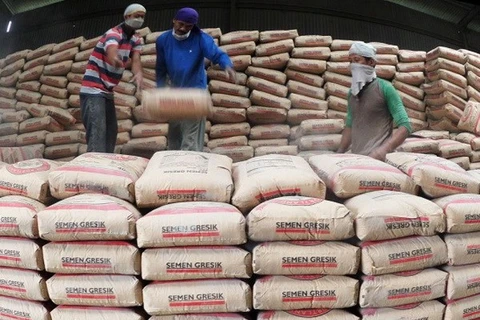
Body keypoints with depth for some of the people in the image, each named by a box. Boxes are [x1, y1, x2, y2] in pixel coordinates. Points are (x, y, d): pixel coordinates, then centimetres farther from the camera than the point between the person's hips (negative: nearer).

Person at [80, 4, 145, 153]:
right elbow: (112, 55, -39)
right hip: (93, 90, -9)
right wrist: (116, 61, -64)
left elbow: (136, 60, -10)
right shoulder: (113, 34, -16)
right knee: (97, 132, -18)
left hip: (107, 92, 9)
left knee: (111, 131, 11)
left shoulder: (136, 40, 9)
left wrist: (138, 74, -33)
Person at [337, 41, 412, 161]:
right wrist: (339, 153, 9)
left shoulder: (385, 88, -6)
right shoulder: (352, 92, 10)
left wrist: (384, 149, -24)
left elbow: (405, 126, -11)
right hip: (355, 158, 5)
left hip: (378, 159, -5)